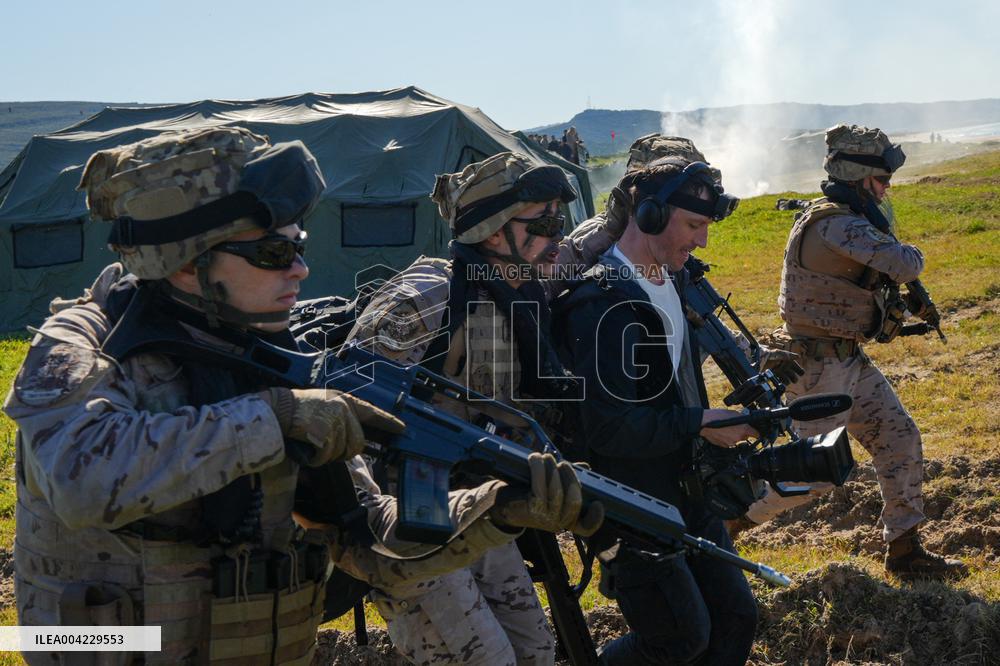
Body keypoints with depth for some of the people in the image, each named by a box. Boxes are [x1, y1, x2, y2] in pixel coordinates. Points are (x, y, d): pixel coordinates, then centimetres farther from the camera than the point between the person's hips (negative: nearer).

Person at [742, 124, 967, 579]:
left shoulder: (845, 221, 11)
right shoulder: (836, 225, -22)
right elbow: (903, 265, -28)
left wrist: (905, 302, 8)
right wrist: (910, 253, -4)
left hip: (849, 360, 10)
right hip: (818, 366, -10)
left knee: (900, 440, 8)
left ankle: (904, 550, 18)